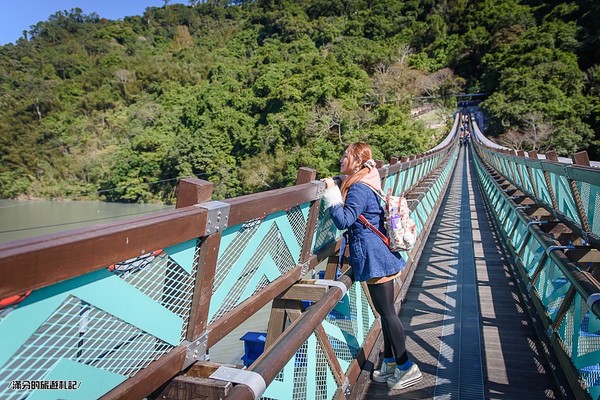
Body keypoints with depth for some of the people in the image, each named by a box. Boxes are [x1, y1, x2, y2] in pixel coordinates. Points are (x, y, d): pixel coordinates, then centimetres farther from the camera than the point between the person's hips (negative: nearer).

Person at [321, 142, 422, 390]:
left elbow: (344, 221, -25)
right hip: (379, 255, 10)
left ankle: (406, 368, 12)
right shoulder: (367, 184, 12)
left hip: (373, 258, -10)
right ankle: (390, 363, 28)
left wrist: (332, 194, -20)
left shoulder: (359, 188, -18)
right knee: (386, 311, 16)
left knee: (387, 312, 0)